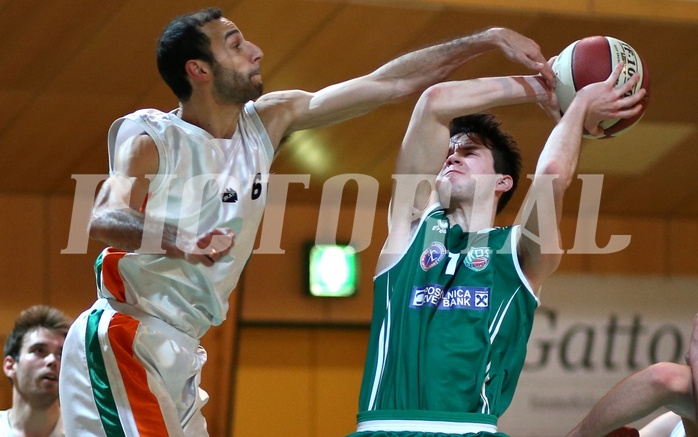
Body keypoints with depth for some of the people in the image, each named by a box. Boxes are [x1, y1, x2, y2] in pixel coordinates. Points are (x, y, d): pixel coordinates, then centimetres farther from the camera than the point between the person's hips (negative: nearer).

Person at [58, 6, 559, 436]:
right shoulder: (151, 137, -11)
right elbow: (104, 220, -29)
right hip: (127, 341, -8)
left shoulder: (267, 121, 9)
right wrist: (175, 240, -50)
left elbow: (391, 83, 10)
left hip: (174, 353, 8)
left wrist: (490, 40, 7)